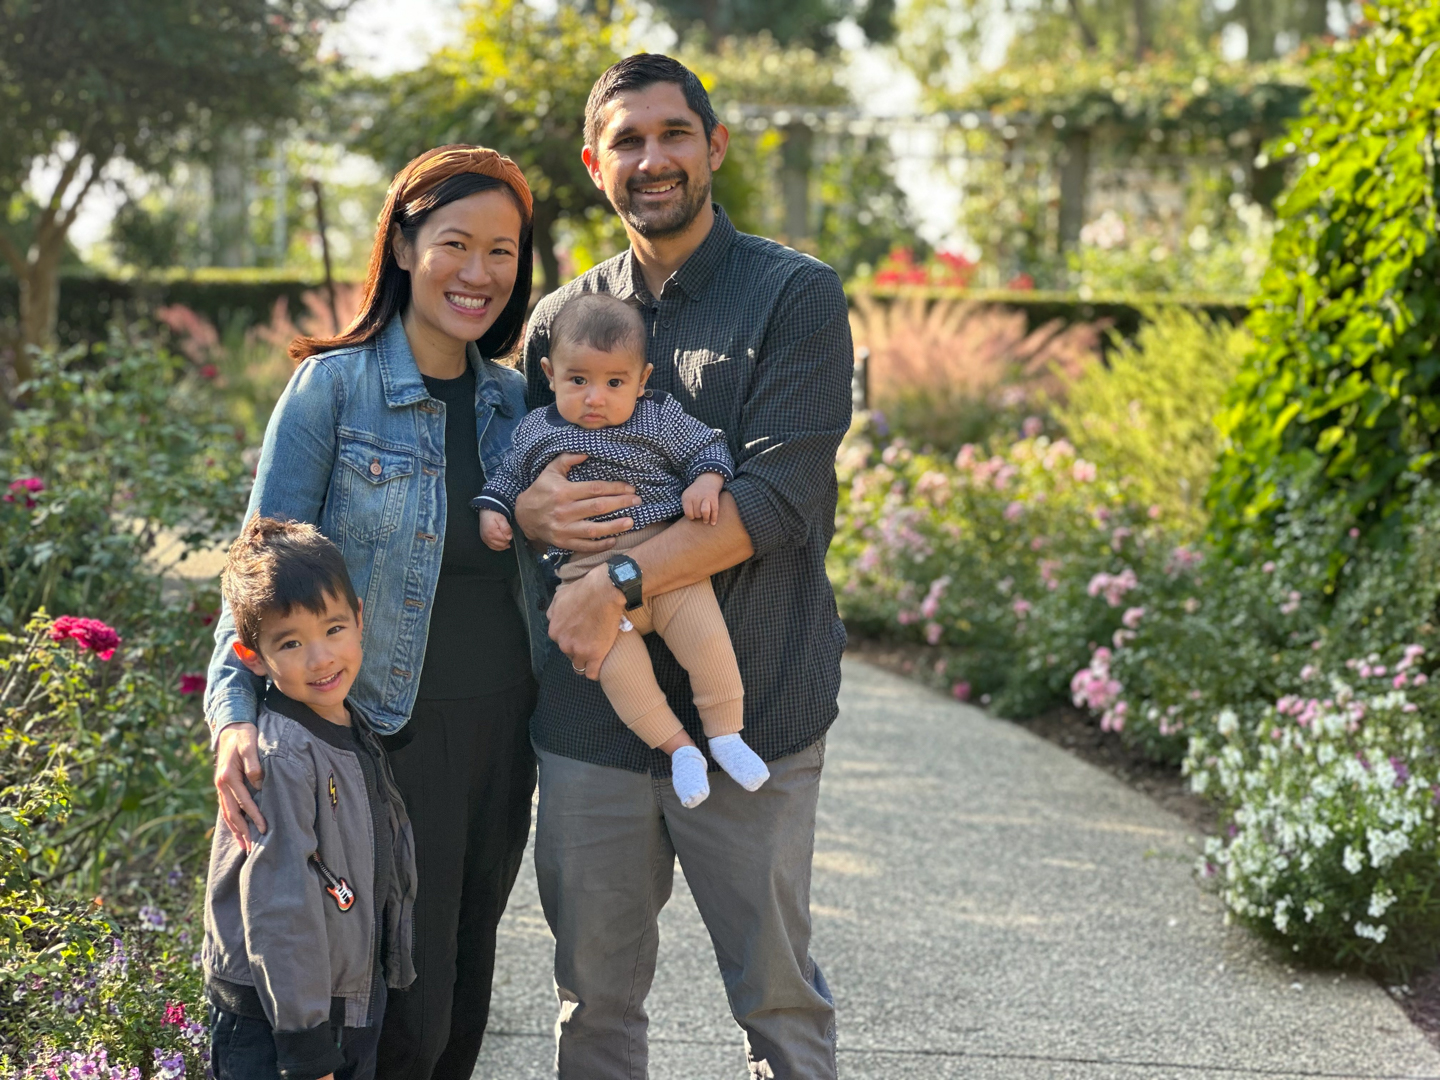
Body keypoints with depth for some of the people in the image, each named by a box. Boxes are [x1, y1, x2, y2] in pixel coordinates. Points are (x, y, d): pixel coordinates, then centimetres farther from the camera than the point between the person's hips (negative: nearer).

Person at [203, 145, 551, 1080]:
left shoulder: (514, 399, 8)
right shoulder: (334, 387, -8)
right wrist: (236, 714, -24)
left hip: (503, 726, 5)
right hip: (390, 731, -5)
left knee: (467, 1002, 14)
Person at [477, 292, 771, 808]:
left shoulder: (659, 417, 5)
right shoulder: (535, 432, 12)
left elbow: (706, 447, 9)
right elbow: (508, 478, 25)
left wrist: (706, 481, -10)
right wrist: (491, 511, 9)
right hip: (587, 573, 1)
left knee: (707, 638, -17)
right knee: (616, 663, -20)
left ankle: (726, 735, 3)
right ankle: (677, 745, -4)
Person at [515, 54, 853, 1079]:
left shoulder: (796, 296, -3)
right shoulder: (562, 319, 12)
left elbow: (780, 494, -14)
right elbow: (520, 479, 18)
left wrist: (618, 584, -21)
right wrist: (529, 511, -7)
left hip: (749, 705, -4)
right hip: (590, 712, 4)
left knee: (777, 992, 5)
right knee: (594, 993, 11)